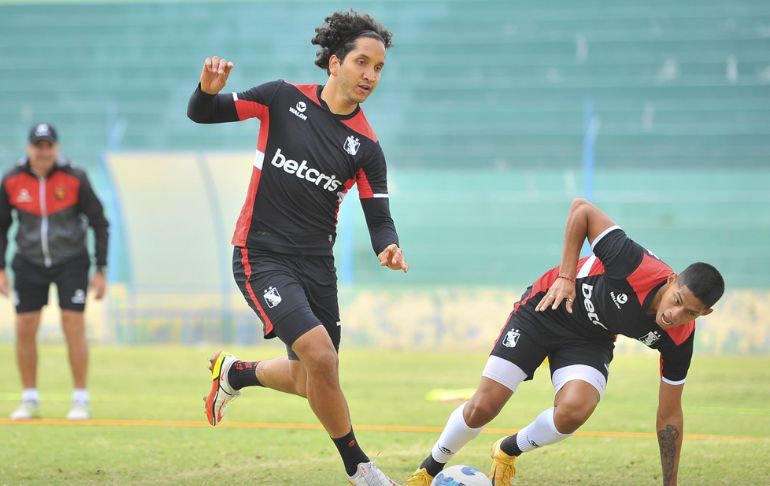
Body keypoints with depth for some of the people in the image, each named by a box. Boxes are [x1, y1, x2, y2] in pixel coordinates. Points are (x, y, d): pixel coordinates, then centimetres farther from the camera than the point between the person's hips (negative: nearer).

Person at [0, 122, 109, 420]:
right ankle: (30, 401, 11)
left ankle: (81, 401, 1)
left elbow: (99, 224, -3)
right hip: (29, 263, 2)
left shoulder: (75, 179, -11)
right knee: (25, 328, -1)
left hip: (71, 262, -2)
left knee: (74, 327, -9)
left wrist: (100, 270, -6)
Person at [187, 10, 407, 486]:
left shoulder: (366, 146, 0)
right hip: (262, 255, -5)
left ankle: (234, 374, 40)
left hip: (317, 264, 5)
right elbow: (202, 113, 0)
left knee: (311, 382, 9)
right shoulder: (285, 98, -6)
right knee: (320, 355, -22)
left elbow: (379, 217, 2)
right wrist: (208, 89, -23)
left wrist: (388, 247, -21)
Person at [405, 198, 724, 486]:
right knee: (483, 407, -9)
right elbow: (582, 208, -21)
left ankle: (508, 452, 5)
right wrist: (566, 276, -23)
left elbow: (669, 415, -9)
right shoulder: (638, 267, -35)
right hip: (549, 308, -2)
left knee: (574, 410, -28)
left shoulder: (679, 340, -22)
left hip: (591, 340, 2)